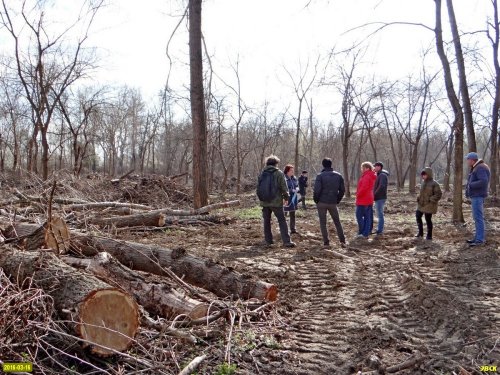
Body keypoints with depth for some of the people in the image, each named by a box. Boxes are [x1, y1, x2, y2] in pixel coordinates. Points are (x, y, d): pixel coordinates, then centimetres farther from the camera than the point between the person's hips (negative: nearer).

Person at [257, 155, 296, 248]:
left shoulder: (262, 173, 7)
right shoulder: (279, 173, -6)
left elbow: (258, 188, 12)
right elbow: (284, 188, -7)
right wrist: (286, 198, 7)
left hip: (264, 202, 4)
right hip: (276, 202, -4)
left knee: (266, 222, 13)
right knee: (282, 221, 0)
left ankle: (268, 241, 16)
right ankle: (286, 242, -6)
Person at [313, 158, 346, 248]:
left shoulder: (320, 176, -9)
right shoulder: (338, 176, 4)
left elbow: (317, 190, -15)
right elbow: (342, 190, 4)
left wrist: (316, 200, 0)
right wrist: (337, 200, 13)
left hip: (321, 202, -3)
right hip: (333, 203, 3)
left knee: (323, 223, 7)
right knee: (337, 222, 16)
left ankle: (326, 242, 6)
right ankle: (342, 241, 12)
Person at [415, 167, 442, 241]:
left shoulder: (434, 184, -13)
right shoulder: (423, 182, 10)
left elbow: (438, 194, -15)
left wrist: (430, 199, -20)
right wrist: (419, 198, 7)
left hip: (429, 206, -8)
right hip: (421, 204, 8)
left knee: (428, 220, 0)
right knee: (418, 217, 11)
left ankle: (429, 236, 13)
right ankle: (420, 233, 28)